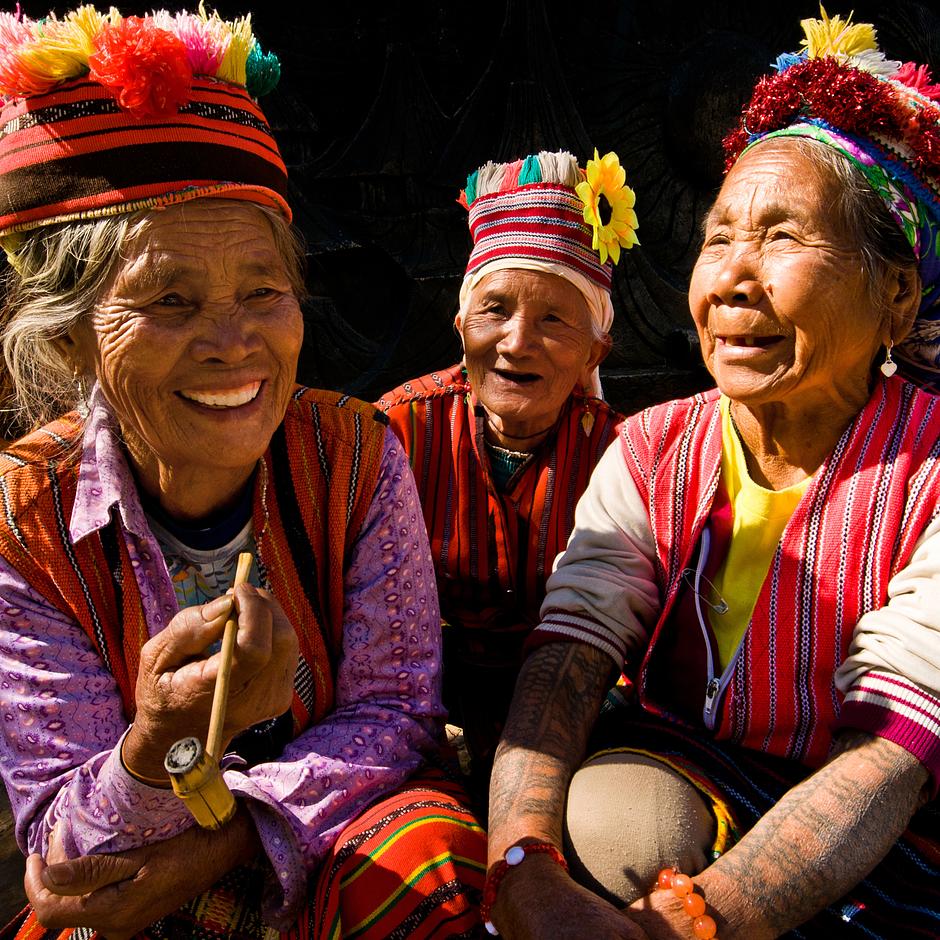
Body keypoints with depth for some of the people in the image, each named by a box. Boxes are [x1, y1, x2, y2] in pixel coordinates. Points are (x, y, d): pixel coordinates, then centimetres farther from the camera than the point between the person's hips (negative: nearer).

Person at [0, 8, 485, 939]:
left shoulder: (353, 452, -13)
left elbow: (394, 711, -11)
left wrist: (212, 847, -24)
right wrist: (162, 742, -39)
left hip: (336, 827, 2)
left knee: (435, 856, -29)